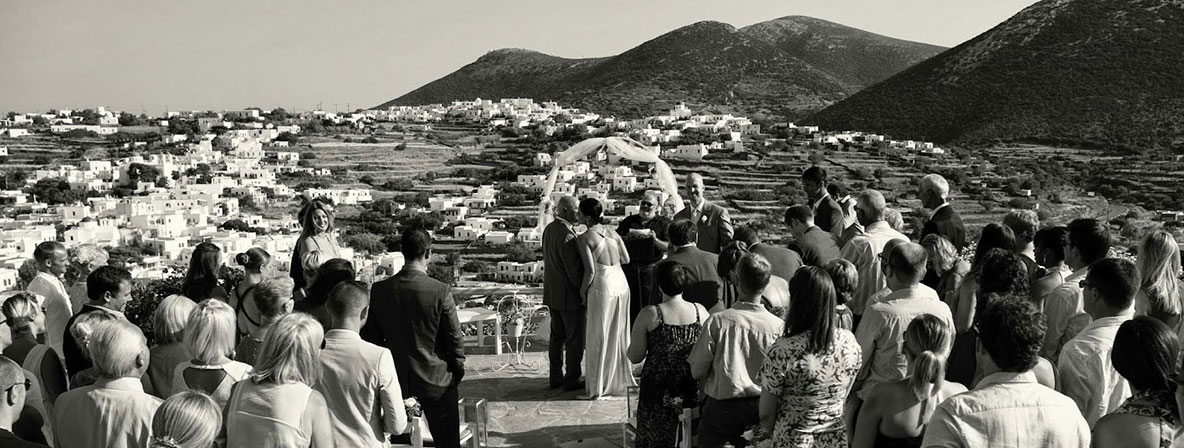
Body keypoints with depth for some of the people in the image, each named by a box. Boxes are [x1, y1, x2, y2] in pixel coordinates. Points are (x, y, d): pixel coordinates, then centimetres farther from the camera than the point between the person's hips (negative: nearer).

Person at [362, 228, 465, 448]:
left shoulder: (378, 290, -6)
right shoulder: (440, 291, -17)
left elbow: (370, 337, 3)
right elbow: (455, 339, -9)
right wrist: (458, 370, 8)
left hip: (395, 382, 3)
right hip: (436, 381, -3)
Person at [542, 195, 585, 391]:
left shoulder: (548, 229, 6)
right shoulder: (566, 236, -24)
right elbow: (574, 270, -22)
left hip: (552, 293, 9)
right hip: (569, 295, -9)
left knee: (556, 336, 16)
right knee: (574, 338, 3)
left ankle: (556, 377, 24)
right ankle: (571, 380, 9)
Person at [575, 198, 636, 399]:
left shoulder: (584, 239, -10)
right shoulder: (612, 234, 8)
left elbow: (590, 271, -16)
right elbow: (625, 259, 11)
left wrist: (582, 292, -3)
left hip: (602, 288, -6)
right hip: (621, 284, 6)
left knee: (598, 339, 2)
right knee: (618, 334, 18)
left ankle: (597, 388, 7)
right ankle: (618, 380, 29)